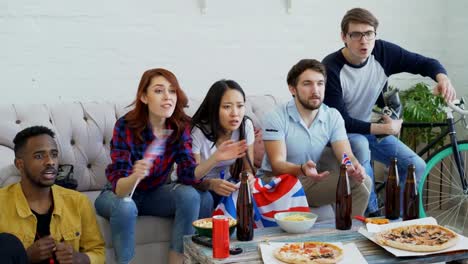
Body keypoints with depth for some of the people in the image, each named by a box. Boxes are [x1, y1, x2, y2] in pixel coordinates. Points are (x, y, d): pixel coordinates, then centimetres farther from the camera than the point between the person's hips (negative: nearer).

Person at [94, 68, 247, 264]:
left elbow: (188, 175, -19)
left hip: (154, 194, 4)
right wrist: (135, 176, -51)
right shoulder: (125, 126, -24)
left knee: (190, 195, -23)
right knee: (125, 206, -35)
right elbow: (119, 187, -28)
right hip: (119, 194, -3)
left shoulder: (180, 126, -13)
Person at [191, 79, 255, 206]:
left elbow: (247, 168, -5)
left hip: (225, 183, 3)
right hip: (199, 187, -3)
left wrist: (248, 177, -30)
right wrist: (211, 184, -43)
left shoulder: (246, 126, -12)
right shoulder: (198, 132, -25)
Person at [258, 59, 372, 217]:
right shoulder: (276, 118, -12)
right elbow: (277, 164, -21)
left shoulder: (333, 117, 2)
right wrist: (302, 169, -43)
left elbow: (346, 155, -9)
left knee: (362, 182, -17)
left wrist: (354, 166, -35)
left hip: (310, 181, 4)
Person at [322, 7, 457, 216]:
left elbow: (425, 63, -3)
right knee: (360, 146, -38)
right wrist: (384, 129, -22)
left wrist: (442, 78, -26)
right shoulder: (331, 68, -27)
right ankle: (371, 213, -19)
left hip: (369, 128, 6)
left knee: (416, 166, -9)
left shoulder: (383, 52, -13)